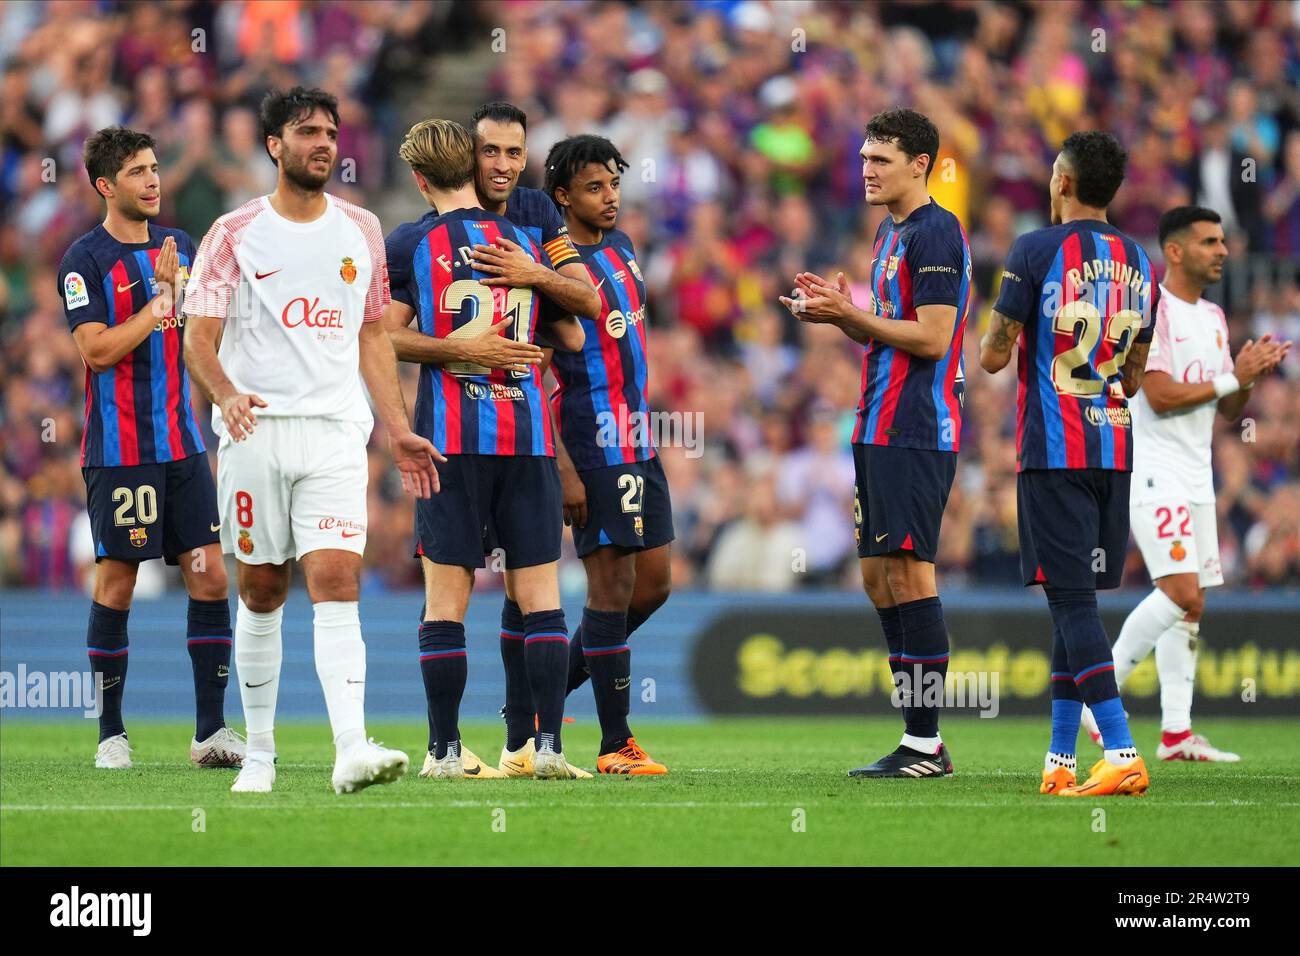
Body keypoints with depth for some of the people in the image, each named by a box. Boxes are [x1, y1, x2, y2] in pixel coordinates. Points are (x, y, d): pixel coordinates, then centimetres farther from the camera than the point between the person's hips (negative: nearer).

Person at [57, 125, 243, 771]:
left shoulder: (179, 247, 13)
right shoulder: (86, 260, -5)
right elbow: (98, 349, -14)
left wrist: (178, 293, -5)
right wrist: (161, 302, -11)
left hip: (182, 444, 5)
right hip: (118, 447, -5)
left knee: (209, 576, -1)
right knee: (117, 583, -2)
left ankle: (211, 730, 2)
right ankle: (111, 734, 8)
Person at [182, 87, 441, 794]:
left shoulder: (360, 230, 12)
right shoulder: (235, 234, 3)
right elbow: (199, 342, 0)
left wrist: (397, 430, 13)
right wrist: (226, 394, -20)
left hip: (335, 431, 1)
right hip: (255, 431, -1)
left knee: (337, 583, -13)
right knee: (260, 592, 5)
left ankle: (351, 750, -23)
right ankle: (259, 752, 17)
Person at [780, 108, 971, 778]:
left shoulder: (935, 232, -12)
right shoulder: (891, 232, 19)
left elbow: (932, 338, -19)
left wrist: (848, 313, -15)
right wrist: (839, 313, 7)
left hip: (917, 433, -10)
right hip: (880, 429, 10)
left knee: (908, 573, -10)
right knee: (879, 578, 10)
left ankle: (926, 744, -9)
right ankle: (919, 737, 14)